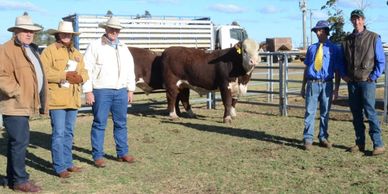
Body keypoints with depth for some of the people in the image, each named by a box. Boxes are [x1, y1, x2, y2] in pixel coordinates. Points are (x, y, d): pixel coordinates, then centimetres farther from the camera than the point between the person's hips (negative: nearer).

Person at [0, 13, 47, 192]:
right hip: (15, 105, -9)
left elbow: (36, 75, 26)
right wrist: (18, 94, -20)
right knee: (20, 141, -8)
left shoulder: (31, 49, 19)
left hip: (23, 104, 9)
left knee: (16, 141, 15)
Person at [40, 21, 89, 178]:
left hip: (73, 99, 7)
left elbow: (84, 72, 17)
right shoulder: (49, 51, -3)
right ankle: (60, 167, 1)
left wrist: (80, 77, -7)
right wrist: (65, 75, -19)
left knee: (69, 133, 14)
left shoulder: (76, 53, 19)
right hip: (57, 99, -7)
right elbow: (44, 72, -14)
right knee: (58, 133, -6)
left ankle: (68, 163, 24)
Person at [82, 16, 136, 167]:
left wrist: (130, 89, 12)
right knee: (99, 124, -1)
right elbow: (87, 69, -5)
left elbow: (130, 70, 19)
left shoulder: (123, 48, 15)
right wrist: (88, 91, -11)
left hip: (121, 91, 5)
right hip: (101, 91, -5)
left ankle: (122, 153, 19)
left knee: (121, 123, 10)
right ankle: (98, 156, 7)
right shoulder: (95, 46, -1)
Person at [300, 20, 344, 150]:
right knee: (310, 112, -4)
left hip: (327, 84, -1)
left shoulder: (334, 49, 3)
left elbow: (337, 71, 2)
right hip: (312, 83, 1)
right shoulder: (312, 48, 10)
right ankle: (308, 139, -1)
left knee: (325, 113, 9)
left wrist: (336, 89, -3)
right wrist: (303, 86, 12)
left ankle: (323, 138, 19)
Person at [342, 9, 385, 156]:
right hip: (352, 82, 5)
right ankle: (360, 144, 16)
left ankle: (378, 144, -4)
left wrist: (373, 77, -9)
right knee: (356, 114, 8)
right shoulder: (347, 40, 11)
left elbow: (381, 61, -1)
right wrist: (344, 75, 7)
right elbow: (343, 60, 20)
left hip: (367, 82, -5)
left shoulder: (374, 38, -1)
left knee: (370, 112, -9)